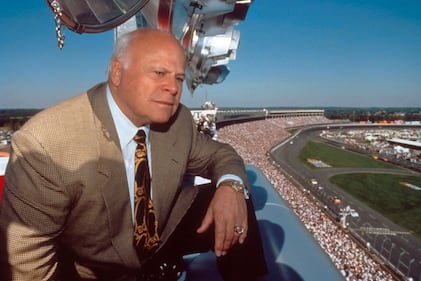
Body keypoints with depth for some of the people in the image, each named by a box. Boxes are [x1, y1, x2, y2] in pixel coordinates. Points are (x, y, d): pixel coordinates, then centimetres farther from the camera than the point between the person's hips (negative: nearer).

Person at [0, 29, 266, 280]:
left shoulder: (179, 119, -15)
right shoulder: (44, 142, -28)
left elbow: (216, 155, 0)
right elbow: (25, 257, -22)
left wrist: (231, 186, -22)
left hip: (162, 239, 3)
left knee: (234, 197, -12)